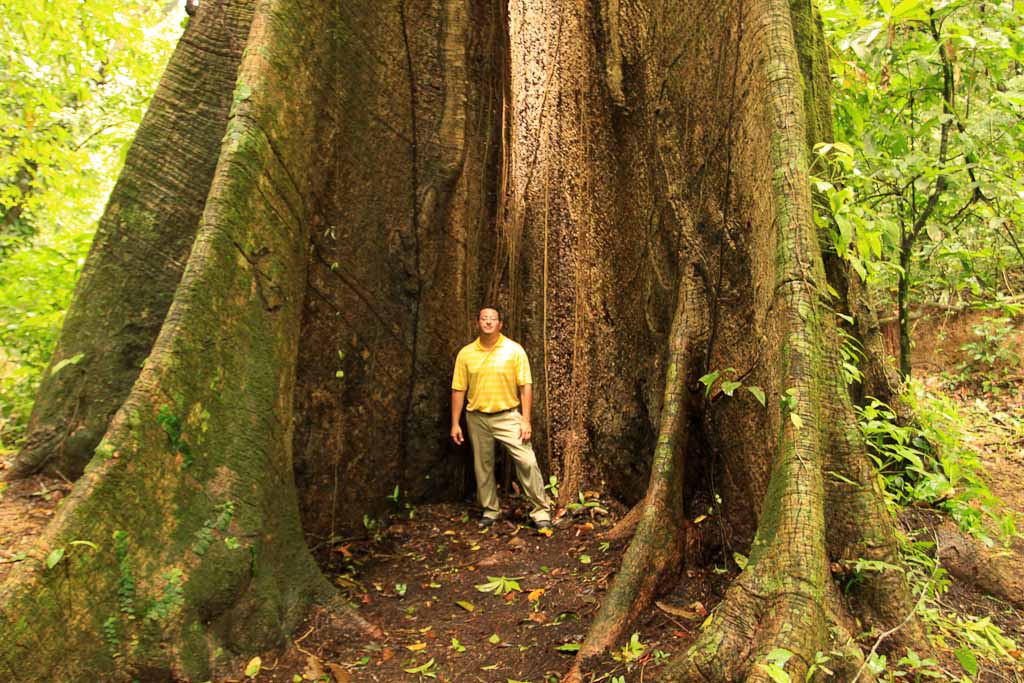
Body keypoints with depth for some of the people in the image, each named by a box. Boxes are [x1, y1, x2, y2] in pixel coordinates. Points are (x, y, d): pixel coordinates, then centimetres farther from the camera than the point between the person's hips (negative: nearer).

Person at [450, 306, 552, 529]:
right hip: (477, 418, 3)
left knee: (527, 461, -10)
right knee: (483, 466, 11)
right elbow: (458, 390, 4)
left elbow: (526, 387, -5)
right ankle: (491, 510, 28)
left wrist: (526, 420, -11)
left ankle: (541, 510, 3)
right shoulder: (466, 353, 0)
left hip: (507, 416, -2)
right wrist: (455, 423, 1)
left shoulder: (514, 350, -5)